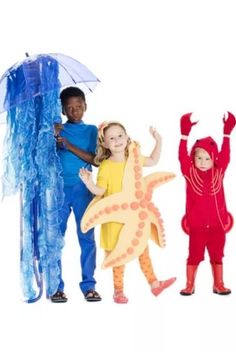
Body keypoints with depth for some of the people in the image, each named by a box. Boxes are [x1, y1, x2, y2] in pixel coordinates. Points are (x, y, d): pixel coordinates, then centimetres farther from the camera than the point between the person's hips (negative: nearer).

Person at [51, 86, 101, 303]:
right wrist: (53, 139, -15)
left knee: (87, 238, 0)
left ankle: (89, 286, 6)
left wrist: (68, 145, -13)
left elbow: (93, 159, -4)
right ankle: (56, 286, 3)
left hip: (83, 189, 0)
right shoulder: (56, 129, 10)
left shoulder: (91, 130, 10)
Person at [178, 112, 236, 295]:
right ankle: (190, 285, 16)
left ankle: (218, 284, 24)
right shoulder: (190, 172, -4)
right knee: (194, 255, 7)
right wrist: (185, 135, -26)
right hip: (196, 225, -2)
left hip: (217, 224, 2)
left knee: (217, 255, 13)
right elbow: (182, 157, -16)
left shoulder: (219, 172, 2)